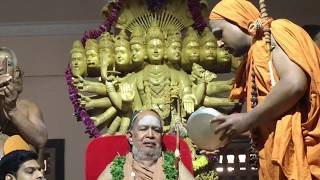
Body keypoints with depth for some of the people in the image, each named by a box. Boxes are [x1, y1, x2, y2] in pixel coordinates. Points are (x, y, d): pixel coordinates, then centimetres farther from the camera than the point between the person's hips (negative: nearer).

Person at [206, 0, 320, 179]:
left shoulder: (275, 32, -1)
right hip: (279, 155, 8)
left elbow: (294, 84, -18)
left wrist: (246, 120, -10)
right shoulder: (255, 59, 22)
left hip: (302, 151, -8)